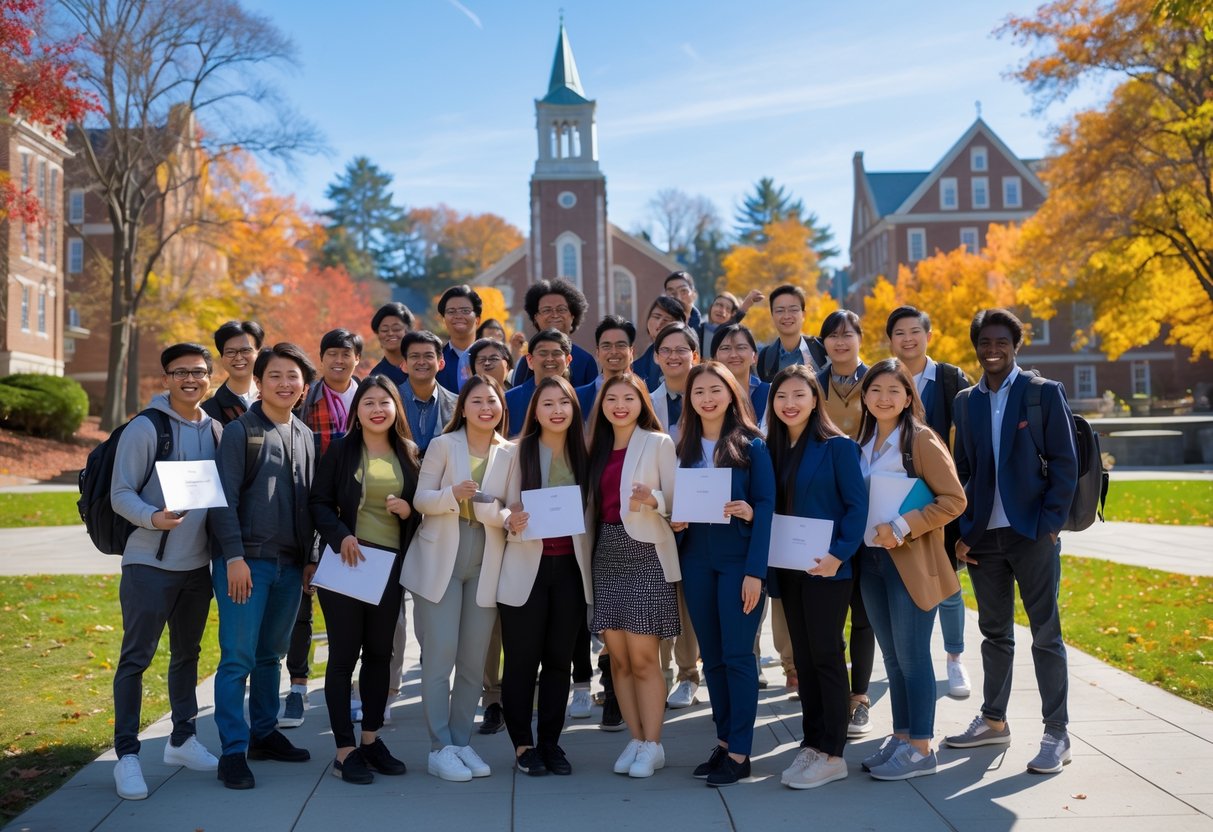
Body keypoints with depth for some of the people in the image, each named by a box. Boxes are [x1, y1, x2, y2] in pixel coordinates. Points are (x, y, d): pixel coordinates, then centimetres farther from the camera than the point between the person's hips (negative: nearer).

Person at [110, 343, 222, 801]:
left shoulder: (215, 431, 7)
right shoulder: (144, 428, -8)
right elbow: (120, 493, -10)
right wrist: (153, 517, -28)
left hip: (198, 564, 5)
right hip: (148, 563, -5)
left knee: (187, 653, 16)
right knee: (135, 658, -1)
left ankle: (182, 739, 30)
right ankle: (127, 754, 9)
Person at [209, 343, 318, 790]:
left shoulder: (306, 437, 13)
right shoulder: (240, 431, -3)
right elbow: (224, 499, -8)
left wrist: (309, 557, 14)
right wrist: (233, 556, -15)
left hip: (290, 564, 5)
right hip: (246, 560, -5)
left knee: (271, 655, 14)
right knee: (238, 657, -4)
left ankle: (264, 733, 26)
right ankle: (233, 750, 2)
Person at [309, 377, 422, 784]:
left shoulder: (410, 455, 9)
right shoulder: (340, 451, 1)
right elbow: (319, 502, -3)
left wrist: (409, 511, -6)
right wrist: (341, 536, -19)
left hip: (390, 565, 3)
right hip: (346, 561, -3)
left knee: (379, 652, 10)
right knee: (344, 654, 1)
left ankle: (371, 739, 24)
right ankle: (345, 750, 8)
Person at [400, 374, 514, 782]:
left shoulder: (510, 453, 5)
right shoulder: (443, 445, 1)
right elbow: (420, 499, -3)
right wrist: (453, 495, -21)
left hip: (485, 562, 3)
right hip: (440, 561, -2)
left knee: (474, 660, 8)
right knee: (439, 656, -4)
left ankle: (462, 741, 20)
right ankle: (440, 748, 7)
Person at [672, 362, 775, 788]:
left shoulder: (751, 445, -3)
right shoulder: (685, 448, 10)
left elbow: (766, 506, -8)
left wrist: (755, 571, -15)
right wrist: (675, 521, -7)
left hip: (738, 560, -5)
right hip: (696, 561, 5)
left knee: (737, 654, -2)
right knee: (711, 655, 10)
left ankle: (739, 753, 6)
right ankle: (723, 741, 22)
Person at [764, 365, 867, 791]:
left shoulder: (837, 446, -9)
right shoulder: (775, 449, 10)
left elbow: (857, 505, -12)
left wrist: (838, 555, -21)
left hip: (826, 567, -6)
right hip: (789, 567, 6)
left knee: (826, 655, -1)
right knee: (802, 658, 11)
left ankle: (832, 754, 9)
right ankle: (811, 744, 21)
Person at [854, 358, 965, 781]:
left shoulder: (922, 440, -9)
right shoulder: (862, 443, 11)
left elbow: (953, 499, -13)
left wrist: (902, 528, -19)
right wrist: (861, 533, 2)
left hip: (911, 562, -6)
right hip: (871, 559, 6)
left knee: (911, 656, -1)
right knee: (891, 656, 13)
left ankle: (920, 748, 9)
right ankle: (900, 737, 23)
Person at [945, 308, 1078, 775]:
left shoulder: (1044, 392, -2)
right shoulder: (966, 401, 10)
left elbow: (1065, 462, -5)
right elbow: (962, 468, 11)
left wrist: (1051, 524, -12)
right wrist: (959, 532, 4)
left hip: (1032, 533, -4)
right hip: (983, 535, 4)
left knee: (1046, 634, 2)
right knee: (994, 632, 14)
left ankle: (1056, 735, 10)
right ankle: (993, 721, 26)